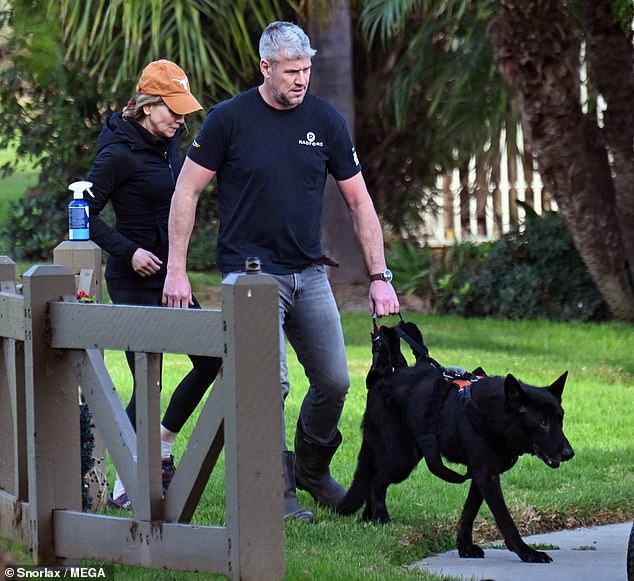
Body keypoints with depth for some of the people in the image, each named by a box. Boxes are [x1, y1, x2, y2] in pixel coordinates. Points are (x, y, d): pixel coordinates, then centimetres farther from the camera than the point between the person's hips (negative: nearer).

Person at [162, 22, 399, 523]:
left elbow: (359, 202, 7)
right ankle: (277, 492, 0)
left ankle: (311, 469, 28)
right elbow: (187, 191, -2)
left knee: (334, 382, 4)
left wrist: (380, 276, 0)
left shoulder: (325, 121, 2)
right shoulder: (230, 119, -7)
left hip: (309, 274, 4)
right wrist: (176, 270, -6)